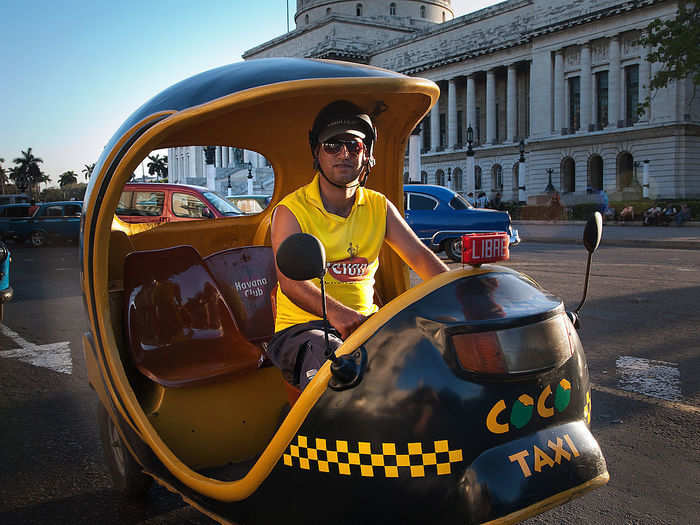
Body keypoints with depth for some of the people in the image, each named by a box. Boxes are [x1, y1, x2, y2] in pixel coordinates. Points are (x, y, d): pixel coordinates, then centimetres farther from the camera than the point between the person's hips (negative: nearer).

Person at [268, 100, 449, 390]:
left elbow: (421, 257, 4)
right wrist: (337, 313, -39)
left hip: (366, 324, 5)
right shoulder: (290, 210, -4)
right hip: (301, 328, -4)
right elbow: (290, 280, -19)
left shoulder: (380, 207, 12)